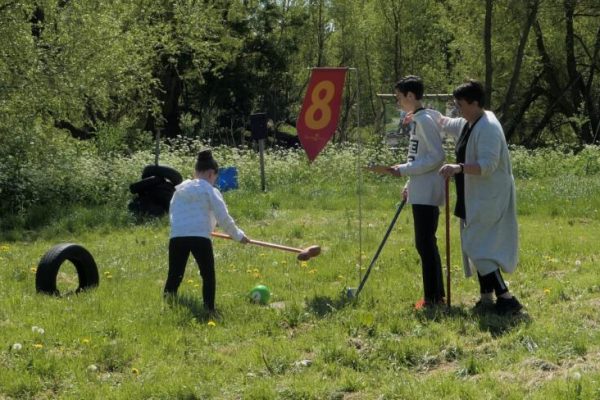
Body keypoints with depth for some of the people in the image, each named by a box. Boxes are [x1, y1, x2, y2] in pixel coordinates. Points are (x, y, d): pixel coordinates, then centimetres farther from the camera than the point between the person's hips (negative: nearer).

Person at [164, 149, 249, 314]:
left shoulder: (180, 190, 20)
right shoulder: (210, 191, 5)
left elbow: (172, 213, 22)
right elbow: (223, 218, 2)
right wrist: (238, 235, 13)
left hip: (176, 237, 4)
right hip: (200, 237, -4)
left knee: (174, 277, 8)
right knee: (208, 276, 7)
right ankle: (209, 310, 0)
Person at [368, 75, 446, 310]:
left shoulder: (424, 120, -14)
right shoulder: (417, 120, 16)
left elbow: (437, 157, -19)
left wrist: (401, 170, -19)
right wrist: (409, 185, 20)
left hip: (426, 193, -10)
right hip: (421, 192, 10)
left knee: (425, 244, -9)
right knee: (426, 243, 14)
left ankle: (432, 297, -7)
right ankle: (436, 295, 20)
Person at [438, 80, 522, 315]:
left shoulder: (487, 128, -20)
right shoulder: (468, 124, 11)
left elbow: (487, 165, -30)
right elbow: (445, 123, 33)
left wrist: (459, 168, -41)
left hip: (489, 200, -10)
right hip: (476, 199, 10)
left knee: (478, 248, -12)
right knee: (476, 248, 14)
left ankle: (505, 297, -11)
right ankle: (486, 297, 22)